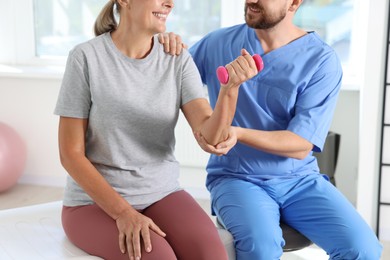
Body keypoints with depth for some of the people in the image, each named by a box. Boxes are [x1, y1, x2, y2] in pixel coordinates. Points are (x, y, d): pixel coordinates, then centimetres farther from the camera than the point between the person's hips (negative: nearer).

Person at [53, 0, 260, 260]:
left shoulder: (178, 60, -1)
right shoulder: (87, 57, -10)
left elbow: (211, 137, -12)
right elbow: (71, 153, -9)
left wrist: (229, 89, -31)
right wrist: (123, 212, -18)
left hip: (162, 194, 3)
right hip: (95, 201, -3)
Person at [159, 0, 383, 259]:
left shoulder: (322, 60, -7)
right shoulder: (219, 43, 0)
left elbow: (301, 145, -13)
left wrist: (236, 133, -28)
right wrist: (169, 54, -8)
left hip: (300, 180, 1)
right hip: (237, 178, 0)